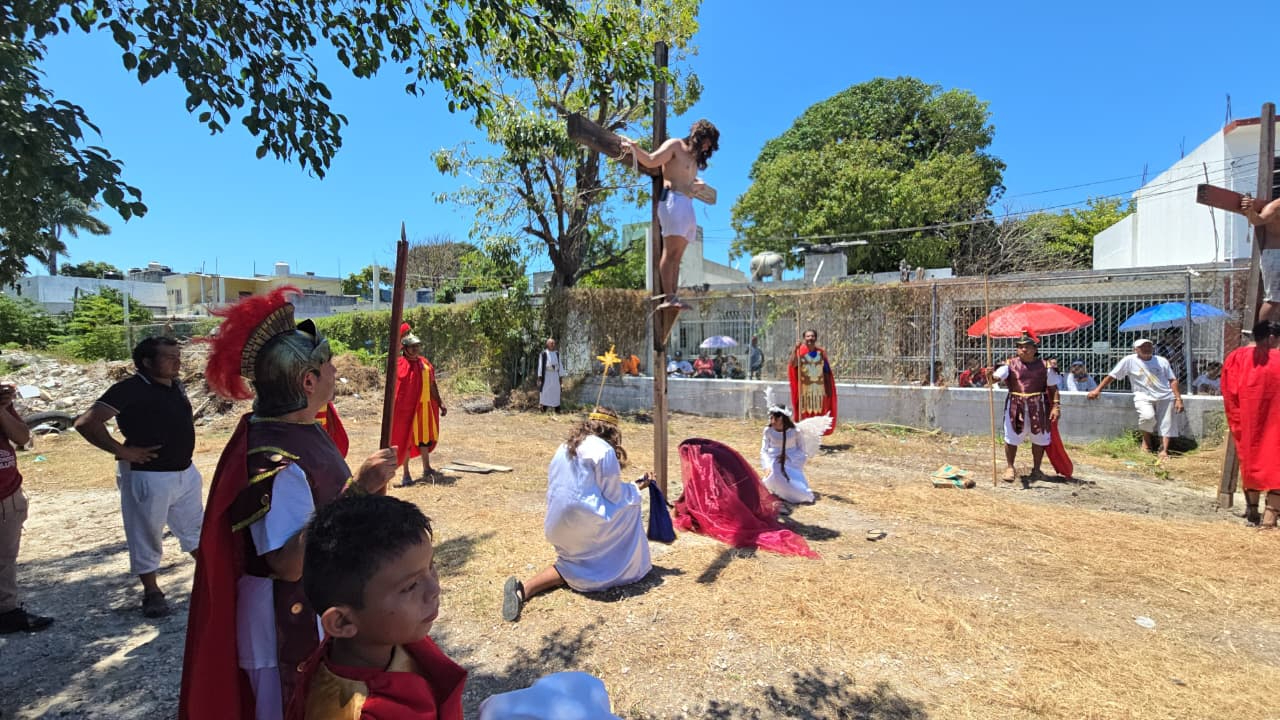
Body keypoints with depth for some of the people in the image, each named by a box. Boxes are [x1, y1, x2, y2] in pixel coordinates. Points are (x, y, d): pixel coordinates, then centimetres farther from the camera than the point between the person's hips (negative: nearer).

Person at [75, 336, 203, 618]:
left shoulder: (176, 386, 4)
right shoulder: (131, 389, -18)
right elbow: (86, 423, -24)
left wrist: (183, 450, 12)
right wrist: (123, 451, -21)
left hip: (186, 472, 7)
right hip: (147, 477, -7)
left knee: (195, 527, 21)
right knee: (146, 536, 10)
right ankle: (152, 592, 26)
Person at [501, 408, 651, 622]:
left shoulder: (565, 447, 14)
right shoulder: (604, 450, -8)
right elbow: (614, 494, -4)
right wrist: (636, 488, 14)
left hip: (558, 524, 7)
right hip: (583, 521, -7)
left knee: (575, 564, 20)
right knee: (630, 506, 13)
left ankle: (523, 589, -2)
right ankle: (627, 568, 19)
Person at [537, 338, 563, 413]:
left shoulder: (557, 353, 10)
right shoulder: (543, 353, -3)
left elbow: (559, 365, 11)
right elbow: (540, 365, -5)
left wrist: (561, 376, 7)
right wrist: (540, 377, -11)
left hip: (555, 376, 4)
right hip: (546, 375, -4)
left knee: (556, 392, 4)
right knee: (545, 393, -5)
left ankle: (557, 411, 8)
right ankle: (543, 411, 0)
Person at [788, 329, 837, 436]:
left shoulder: (821, 353, 6)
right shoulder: (800, 352, -2)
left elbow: (827, 372, 10)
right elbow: (792, 365, -22)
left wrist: (829, 388, 5)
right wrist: (795, 349, -30)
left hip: (819, 388, 3)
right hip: (804, 388, -3)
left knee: (818, 414, 7)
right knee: (804, 413, -1)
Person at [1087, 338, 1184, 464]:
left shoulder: (1162, 361, 9)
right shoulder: (1129, 360, -2)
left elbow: (1173, 380, 11)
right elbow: (1112, 376, 1)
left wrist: (1178, 399, 2)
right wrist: (1097, 390, -4)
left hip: (1165, 396, 4)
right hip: (1144, 397, -4)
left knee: (1166, 424, -3)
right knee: (1148, 416, -27)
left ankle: (1164, 451, 1)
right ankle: (1146, 439, 2)